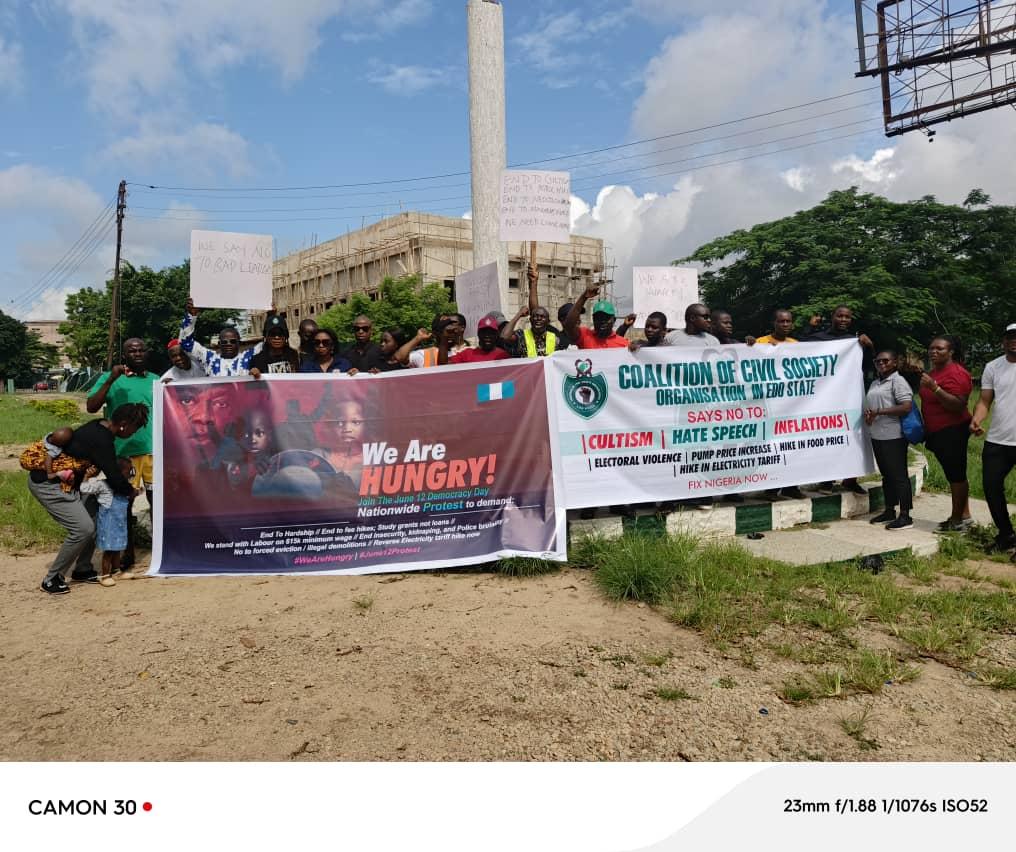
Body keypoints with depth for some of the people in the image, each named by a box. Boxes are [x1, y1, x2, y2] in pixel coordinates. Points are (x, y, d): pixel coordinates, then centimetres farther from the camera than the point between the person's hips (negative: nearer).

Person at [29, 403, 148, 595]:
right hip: (47, 484, -10)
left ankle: (82, 570, 20)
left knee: (96, 516, 9)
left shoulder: (100, 426, 3)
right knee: (83, 528, -14)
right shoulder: (101, 441, -26)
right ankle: (52, 579, 1)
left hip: (64, 483, 10)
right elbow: (115, 479, -19)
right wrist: (131, 491, 0)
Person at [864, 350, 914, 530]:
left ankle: (905, 516, -2)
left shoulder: (897, 381, -7)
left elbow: (906, 406, -17)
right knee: (887, 475, 15)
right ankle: (889, 511, 24)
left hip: (893, 436, -8)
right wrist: (868, 414, 2)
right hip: (877, 435, 8)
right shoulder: (875, 383, 18)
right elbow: (869, 406, 26)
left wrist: (879, 412, -16)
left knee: (899, 475, -6)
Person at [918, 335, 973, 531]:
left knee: (956, 474, -3)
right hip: (938, 433, 9)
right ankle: (964, 515, 23)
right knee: (954, 474, 15)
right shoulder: (934, 372, 14)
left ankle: (957, 518, 5)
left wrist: (934, 387, -28)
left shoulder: (956, 373, -14)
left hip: (952, 432, -9)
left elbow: (958, 406, -23)